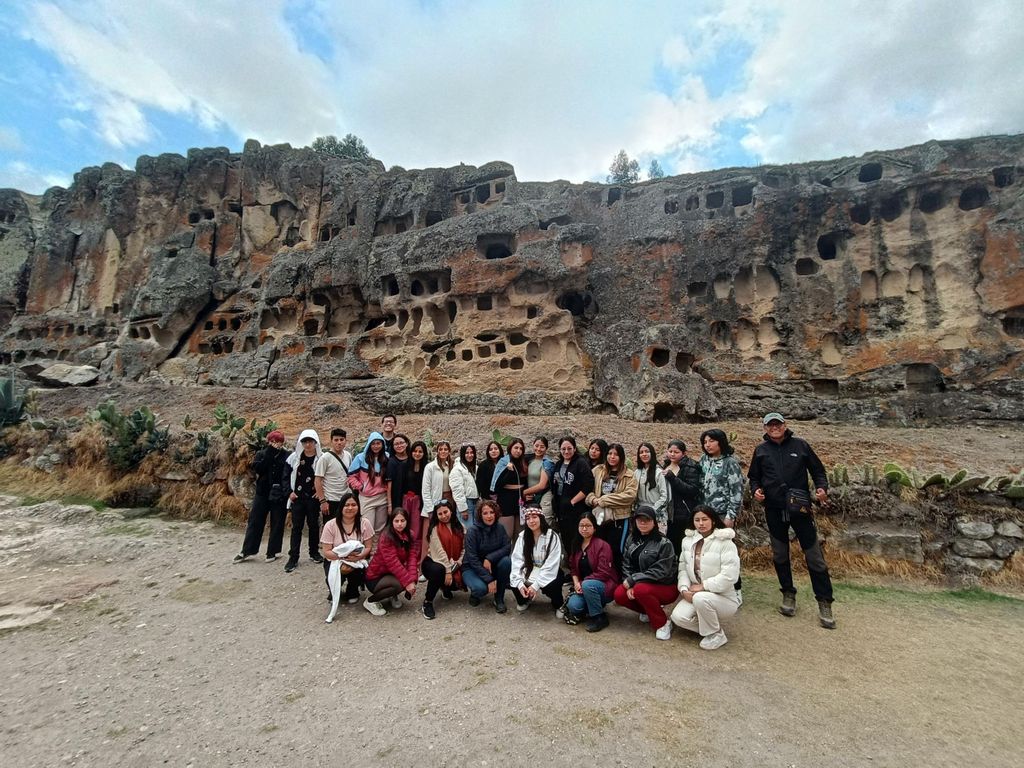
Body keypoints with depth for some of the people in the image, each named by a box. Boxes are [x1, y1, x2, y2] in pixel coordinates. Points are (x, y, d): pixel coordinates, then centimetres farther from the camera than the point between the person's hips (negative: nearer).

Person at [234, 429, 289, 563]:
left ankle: (273, 552, 19)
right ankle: (247, 551, 23)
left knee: (277, 524, 7)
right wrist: (269, 454, -17)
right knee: (255, 521, 9)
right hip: (262, 493, 3)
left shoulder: (287, 456, -4)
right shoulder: (261, 453, 5)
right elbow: (257, 468, -12)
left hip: (279, 495, -2)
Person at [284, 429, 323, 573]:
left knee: (313, 525, 9)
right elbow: (286, 475, 7)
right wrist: (289, 491, -1)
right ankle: (293, 557, 9)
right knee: (296, 527, 3)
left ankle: (314, 552, 24)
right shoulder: (294, 457, 2)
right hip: (297, 497, 1)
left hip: (313, 497, -1)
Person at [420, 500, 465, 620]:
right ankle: (427, 602, -16)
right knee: (437, 570, -37)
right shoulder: (434, 529, -13)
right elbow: (439, 552, -19)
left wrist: (459, 562, -13)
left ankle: (445, 588, 18)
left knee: (459, 581, -21)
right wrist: (448, 571, -22)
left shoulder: (459, 527, 3)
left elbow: (464, 547, 1)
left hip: (454, 565, 5)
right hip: (433, 562, -4)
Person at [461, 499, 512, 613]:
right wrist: (489, 580, -26)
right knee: (481, 588, -33)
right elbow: (472, 559, -22)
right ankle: (475, 593, 7)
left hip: (491, 566, 4)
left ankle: (499, 599, -9)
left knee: (506, 560, -26)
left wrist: (489, 558, -28)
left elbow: (507, 547, -14)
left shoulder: (499, 528, -8)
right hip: (472, 568, -4)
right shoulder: (473, 531, -20)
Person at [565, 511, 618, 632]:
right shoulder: (576, 545, 7)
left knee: (588, 585, -36)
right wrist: (576, 583, -9)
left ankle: (600, 618, -13)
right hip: (583, 586, 5)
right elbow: (573, 568, 10)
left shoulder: (603, 545, -14)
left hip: (605, 587, -5)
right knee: (572, 605, -23)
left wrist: (583, 583, -19)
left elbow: (603, 573, -19)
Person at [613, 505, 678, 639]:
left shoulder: (664, 543, -18)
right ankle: (649, 610, 11)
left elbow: (660, 571, -23)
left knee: (640, 589, -34)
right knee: (619, 594, -19)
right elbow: (626, 564, 0)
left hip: (665, 586, -6)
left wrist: (633, 580, -23)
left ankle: (663, 623, -7)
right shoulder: (631, 540, 0)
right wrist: (629, 584, -18)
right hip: (640, 583, 6)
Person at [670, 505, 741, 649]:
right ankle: (710, 625, 10)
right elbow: (683, 568, 4)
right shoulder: (688, 541, 4)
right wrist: (684, 589, -14)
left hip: (724, 597, -5)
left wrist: (702, 586, -20)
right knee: (678, 617, -19)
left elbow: (730, 575, -22)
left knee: (701, 598, -36)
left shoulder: (725, 542, -14)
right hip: (695, 594, 5)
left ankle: (716, 635, -7)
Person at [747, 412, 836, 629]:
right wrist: (756, 489, -7)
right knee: (780, 555, 11)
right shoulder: (761, 450, 4)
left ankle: (824, 603, 14)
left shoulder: (800, 445, 0)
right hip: (774, 510, 2)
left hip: (800, 508, -2)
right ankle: (788, 595, 27)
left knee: (814, 556, 1)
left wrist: (822, 487, -10)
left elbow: (818, 470, 7)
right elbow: (754, 477, 12)